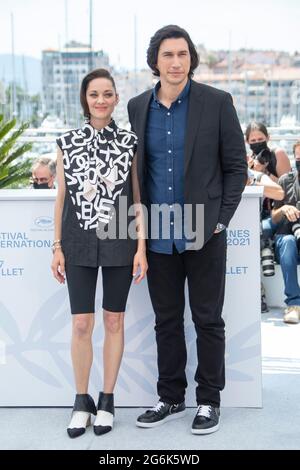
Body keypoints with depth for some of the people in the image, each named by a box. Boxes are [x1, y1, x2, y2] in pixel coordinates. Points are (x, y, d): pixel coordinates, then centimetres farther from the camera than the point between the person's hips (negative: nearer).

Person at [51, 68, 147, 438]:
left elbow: (138, 197, 1)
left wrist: (141, 248, -5)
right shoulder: (67, 143, 4)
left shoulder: (130, 142, 1)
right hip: (79, 243, 1)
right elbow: (61, 197, 6)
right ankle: (81, 401, 16)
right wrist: (57, 247, 2)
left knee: (114, 321, 7)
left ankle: (106, 400, 19)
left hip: (119, 243, 0)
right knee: (81, 324, 1)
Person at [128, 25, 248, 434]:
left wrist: (221, 219, -6)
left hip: (204, 233, -3)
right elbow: (135, 167, 13)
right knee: (167, 320, 12)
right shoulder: (137, 107, 6)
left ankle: (209, 400, 19)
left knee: (208, 320, 6)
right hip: (158, 236, 3)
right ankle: (170, 398, 25)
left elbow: (236, 166, -1)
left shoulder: (217, 103, -4)